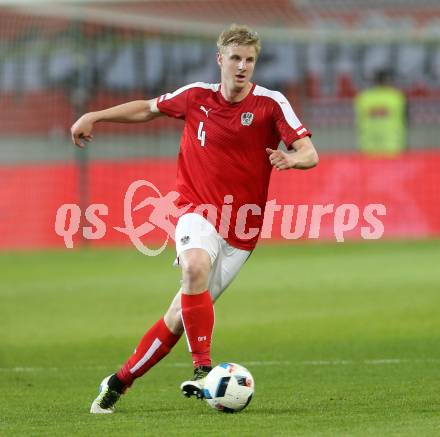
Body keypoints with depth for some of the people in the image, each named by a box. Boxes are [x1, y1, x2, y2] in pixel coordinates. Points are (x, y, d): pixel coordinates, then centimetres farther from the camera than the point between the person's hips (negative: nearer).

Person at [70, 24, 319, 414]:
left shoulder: (271, 104, -6)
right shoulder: (196, 96, 2)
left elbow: (310, 154, -13)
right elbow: (148, 109, 20)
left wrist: (292, 158, -36)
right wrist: (94, 117, 13)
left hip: (240, 229, 0)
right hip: (199, 212, 0)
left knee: (181, 316, 0)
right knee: (196, 266, -35)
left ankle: (120, 381, 17)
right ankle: (202, 368, -35)